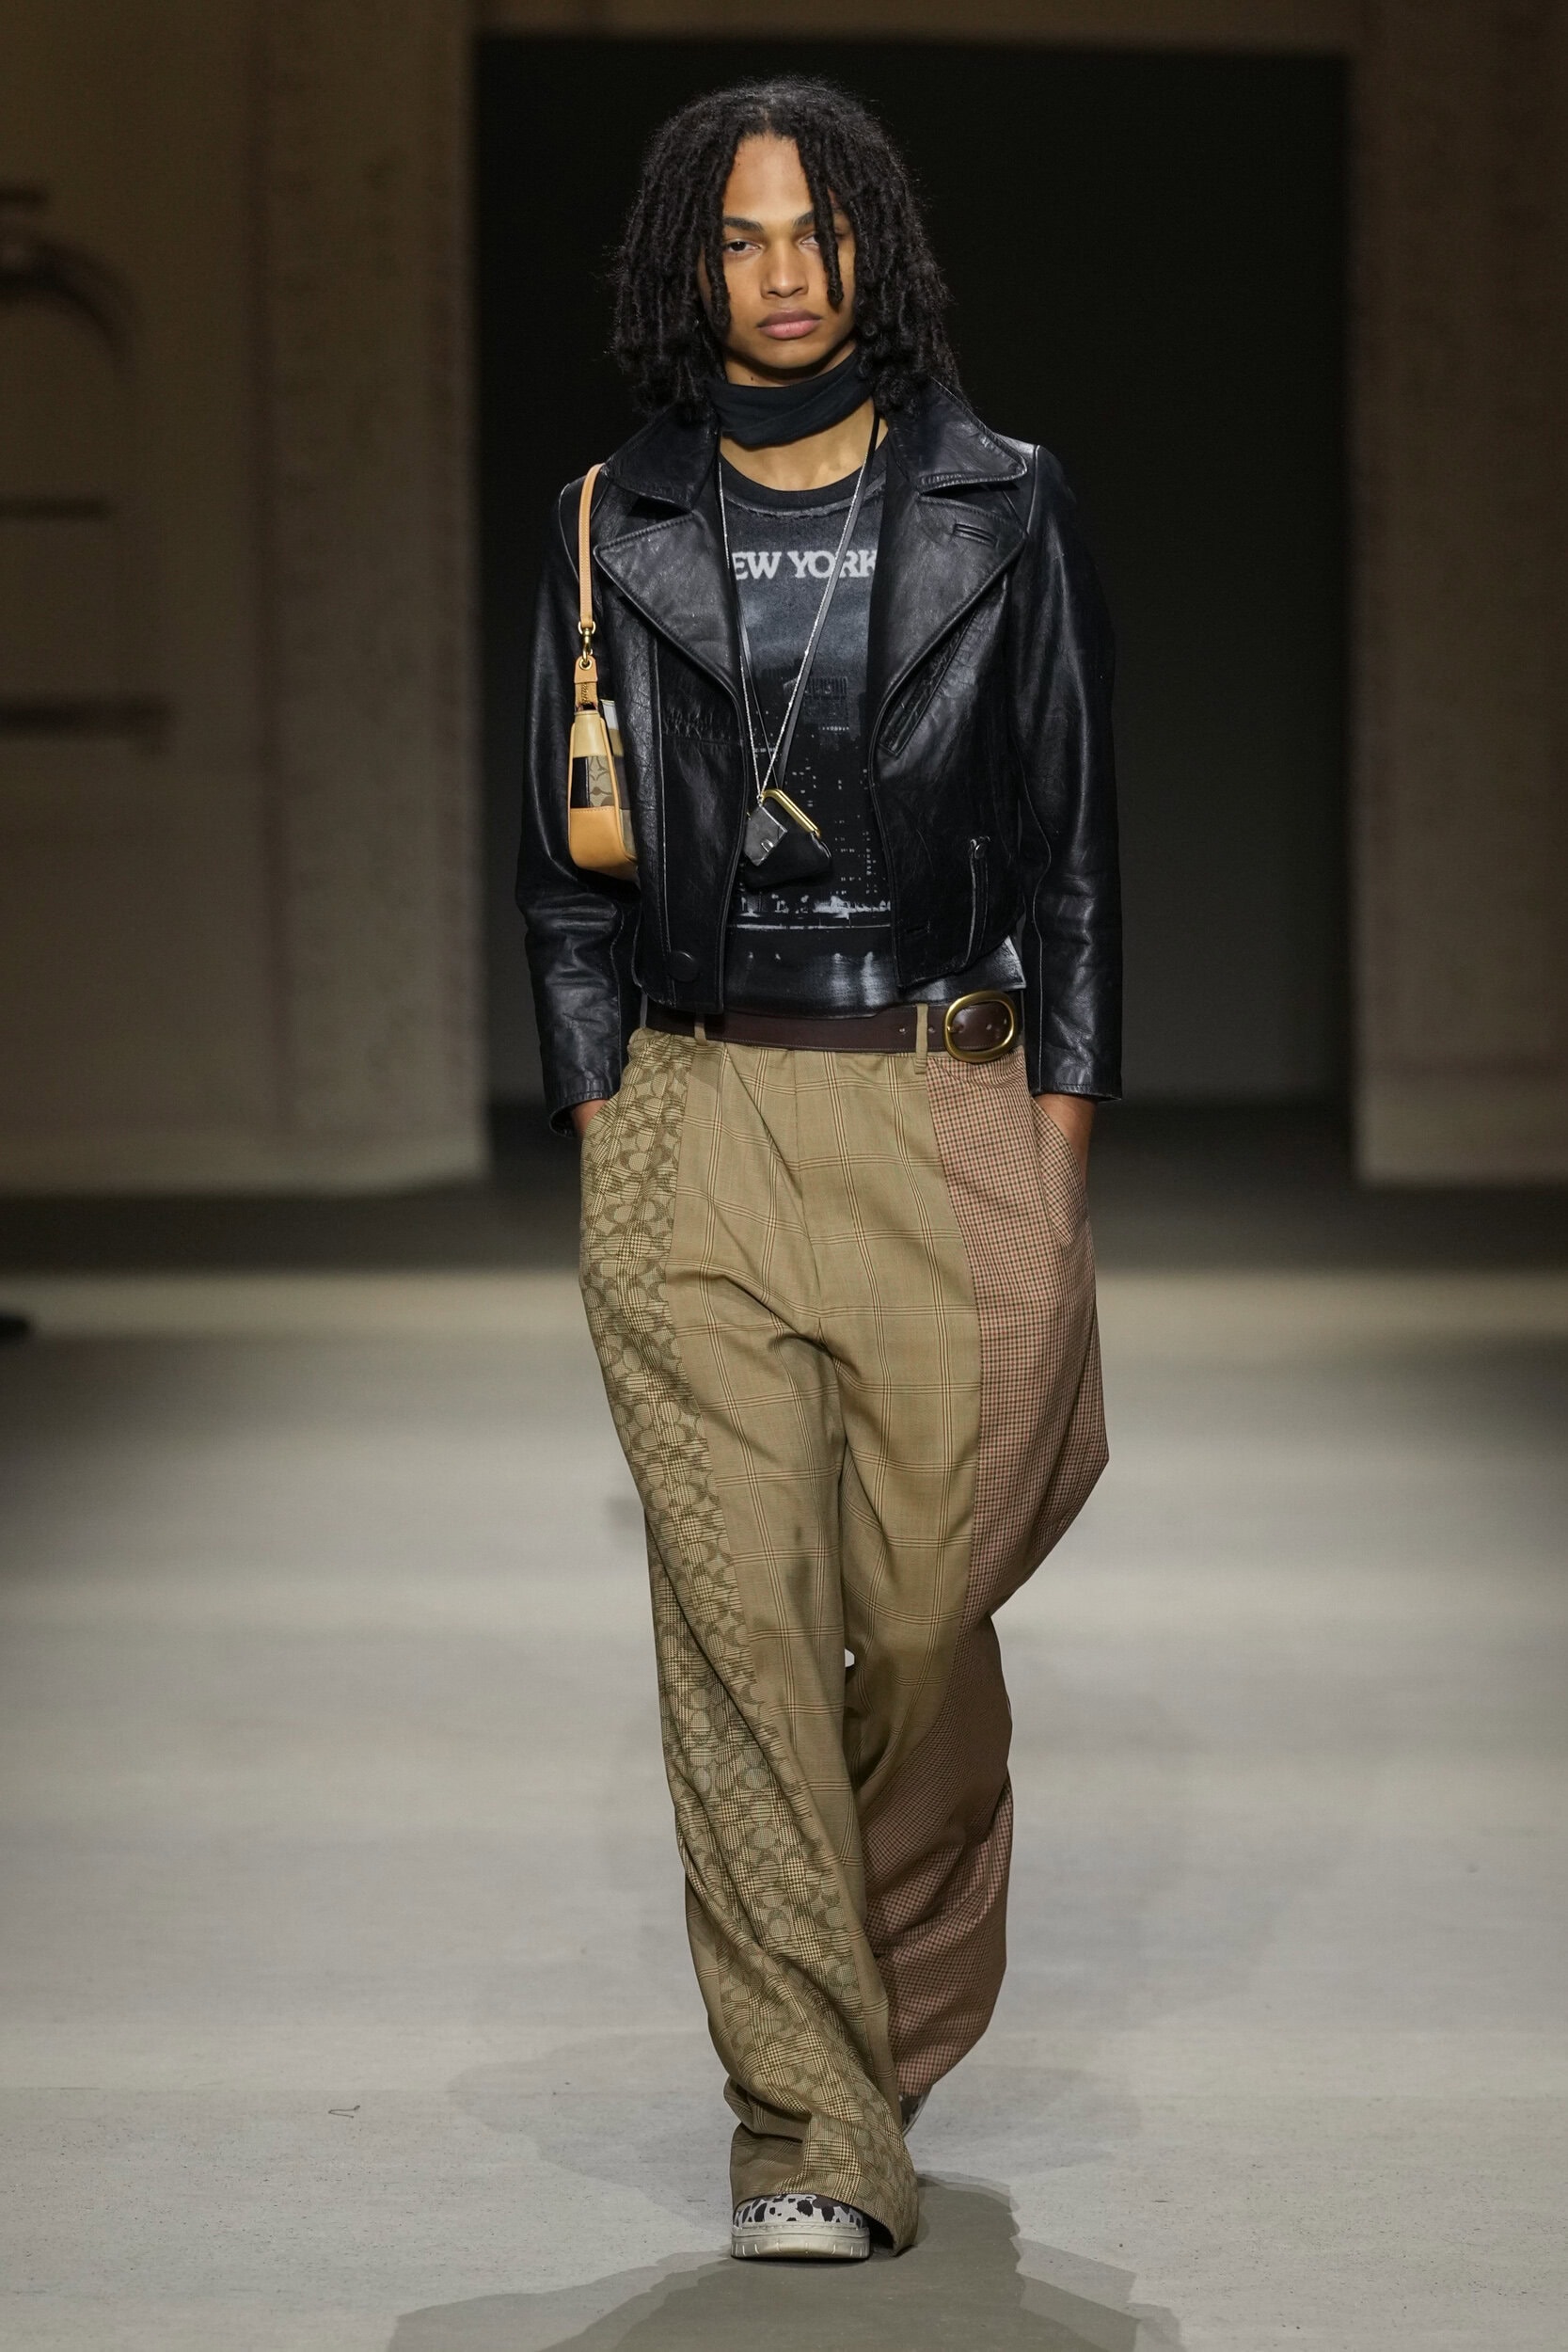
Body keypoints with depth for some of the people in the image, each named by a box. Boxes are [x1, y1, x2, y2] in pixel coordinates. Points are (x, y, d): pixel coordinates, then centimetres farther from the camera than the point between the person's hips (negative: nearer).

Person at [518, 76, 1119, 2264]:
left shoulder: (1005, 515, 6)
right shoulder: (612, 533, 9)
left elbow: (1077, 853, 6)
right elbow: (570, 866, 11)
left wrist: (1056, 1175, 0)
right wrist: (609, 1155, 3)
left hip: (948, 1112, 0)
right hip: (697, 1117, 1)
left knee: (929, 1615, 1)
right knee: (741, 1622, -5)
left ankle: (905, 2024, 26)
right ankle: (811, 2128, 0)